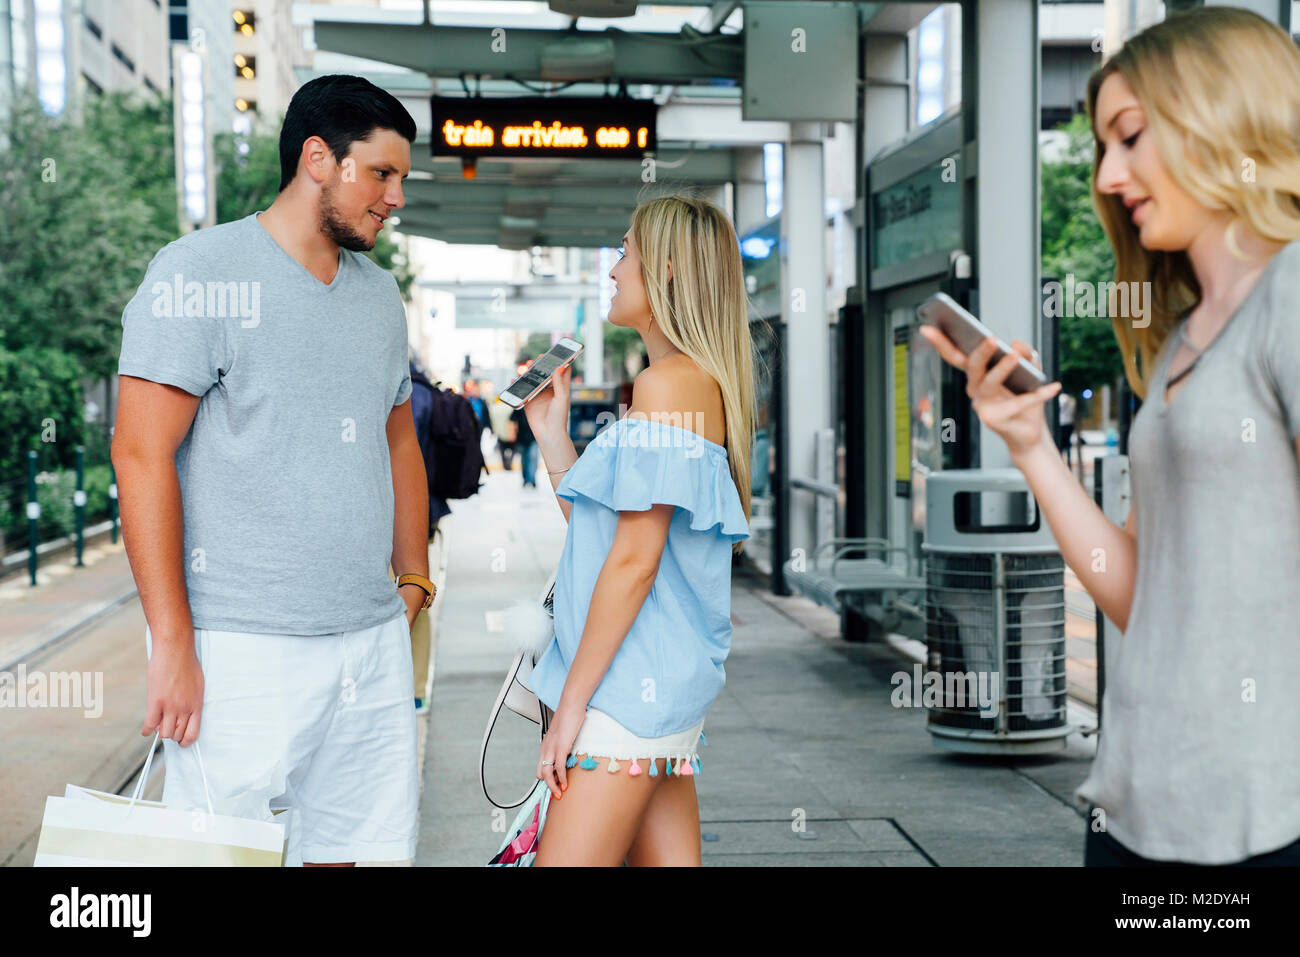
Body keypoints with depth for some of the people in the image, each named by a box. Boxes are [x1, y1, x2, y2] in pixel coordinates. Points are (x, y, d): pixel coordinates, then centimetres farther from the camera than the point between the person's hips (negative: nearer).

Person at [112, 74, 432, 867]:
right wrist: (172, 642, -15)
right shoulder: (201, 274, -6)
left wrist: (414, 581, 19)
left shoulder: (380, 295, 16)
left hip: (375, 644, 6)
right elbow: (142, 453, -11)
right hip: (242, 649, -6)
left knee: (363, 848, 7)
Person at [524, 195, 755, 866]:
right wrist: (549, 430, 18)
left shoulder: (667, 382, -13)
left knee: (566, 858, -8)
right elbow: (600, 529, 18)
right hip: (666, 684, 10)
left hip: (632, 685, -10)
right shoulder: (702, 384, 17)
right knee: (667, 858, 12)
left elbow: (634, 560, -18)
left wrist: (571, 703, -16)